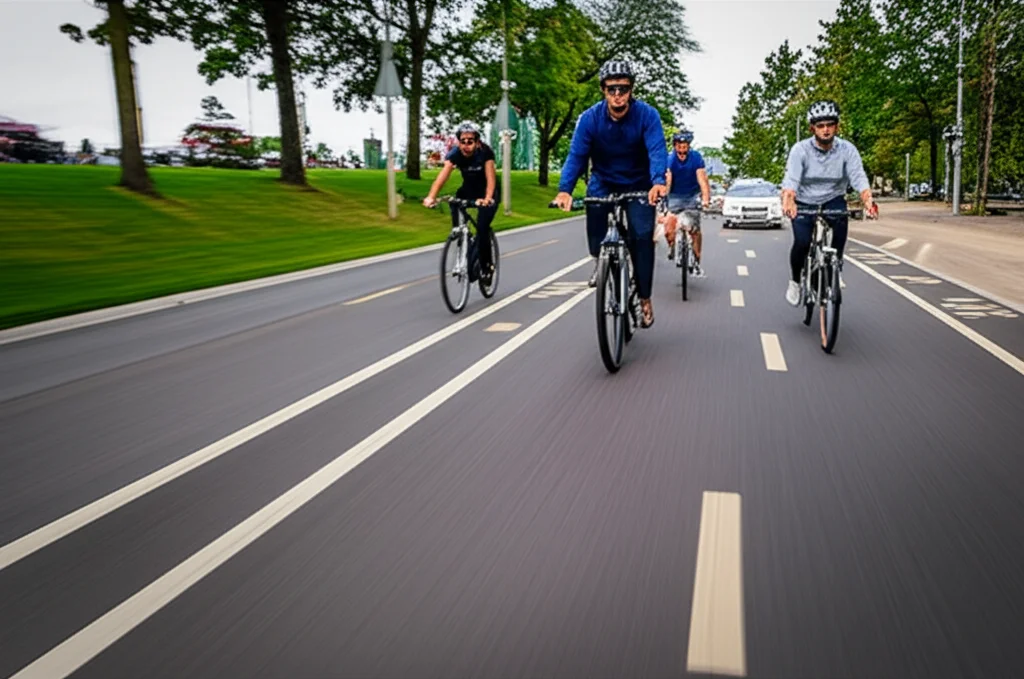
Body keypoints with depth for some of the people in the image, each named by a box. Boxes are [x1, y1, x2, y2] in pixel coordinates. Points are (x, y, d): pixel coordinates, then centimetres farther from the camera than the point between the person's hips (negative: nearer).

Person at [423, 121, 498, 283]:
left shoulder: (485, 152, -27)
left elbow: (491, 178, -36)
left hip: (487, 192, -3)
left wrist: (487, 198, -54)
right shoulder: (455, 154, -22)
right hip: (468, 189, 3)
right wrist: (431, 196, -50)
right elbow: (443, 175, -34)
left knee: (482, 227, -20)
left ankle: (487, 265, 1)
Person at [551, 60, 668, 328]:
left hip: (638, 185, -1)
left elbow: (657, 150, -32)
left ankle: (645, 298, -2)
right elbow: (576, 155, -23)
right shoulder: (590, 118, -17)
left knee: (642, 236, -17)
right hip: (603, 182, 2)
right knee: (594, 209, -28)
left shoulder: (647, 115, -20)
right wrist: (564, 190, -41)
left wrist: (659, 182, -53)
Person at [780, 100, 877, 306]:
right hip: (804, 203, -1)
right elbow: (790, 180, -28)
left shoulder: (847, 149, -12)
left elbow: (859, 178, -22)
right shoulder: (800, 149, -17)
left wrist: (868, 200, -42)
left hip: (832, 200, 2)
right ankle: (795, 281, 5)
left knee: (842, 218, -31)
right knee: (802, 243, -24)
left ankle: (836, 266, -8)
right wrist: (788, 202, -49)